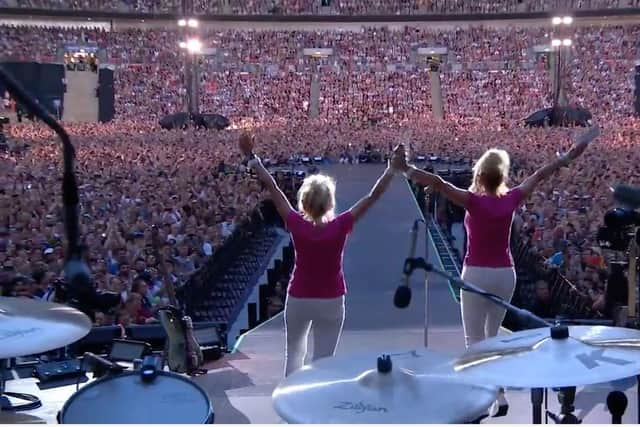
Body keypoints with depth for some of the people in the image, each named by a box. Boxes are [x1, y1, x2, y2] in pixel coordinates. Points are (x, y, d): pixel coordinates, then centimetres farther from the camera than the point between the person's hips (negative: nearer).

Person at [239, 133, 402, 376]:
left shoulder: (297, 225, -16)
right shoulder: (339, 227, -18)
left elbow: (273, 190, -10)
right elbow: (372, 197, -15)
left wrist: (252, 158, -3)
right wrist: (392, 168, -9)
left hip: (298, 299, 2)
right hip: (331, 301, -1)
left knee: (294, 352, 24)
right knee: (323, 360, 7)